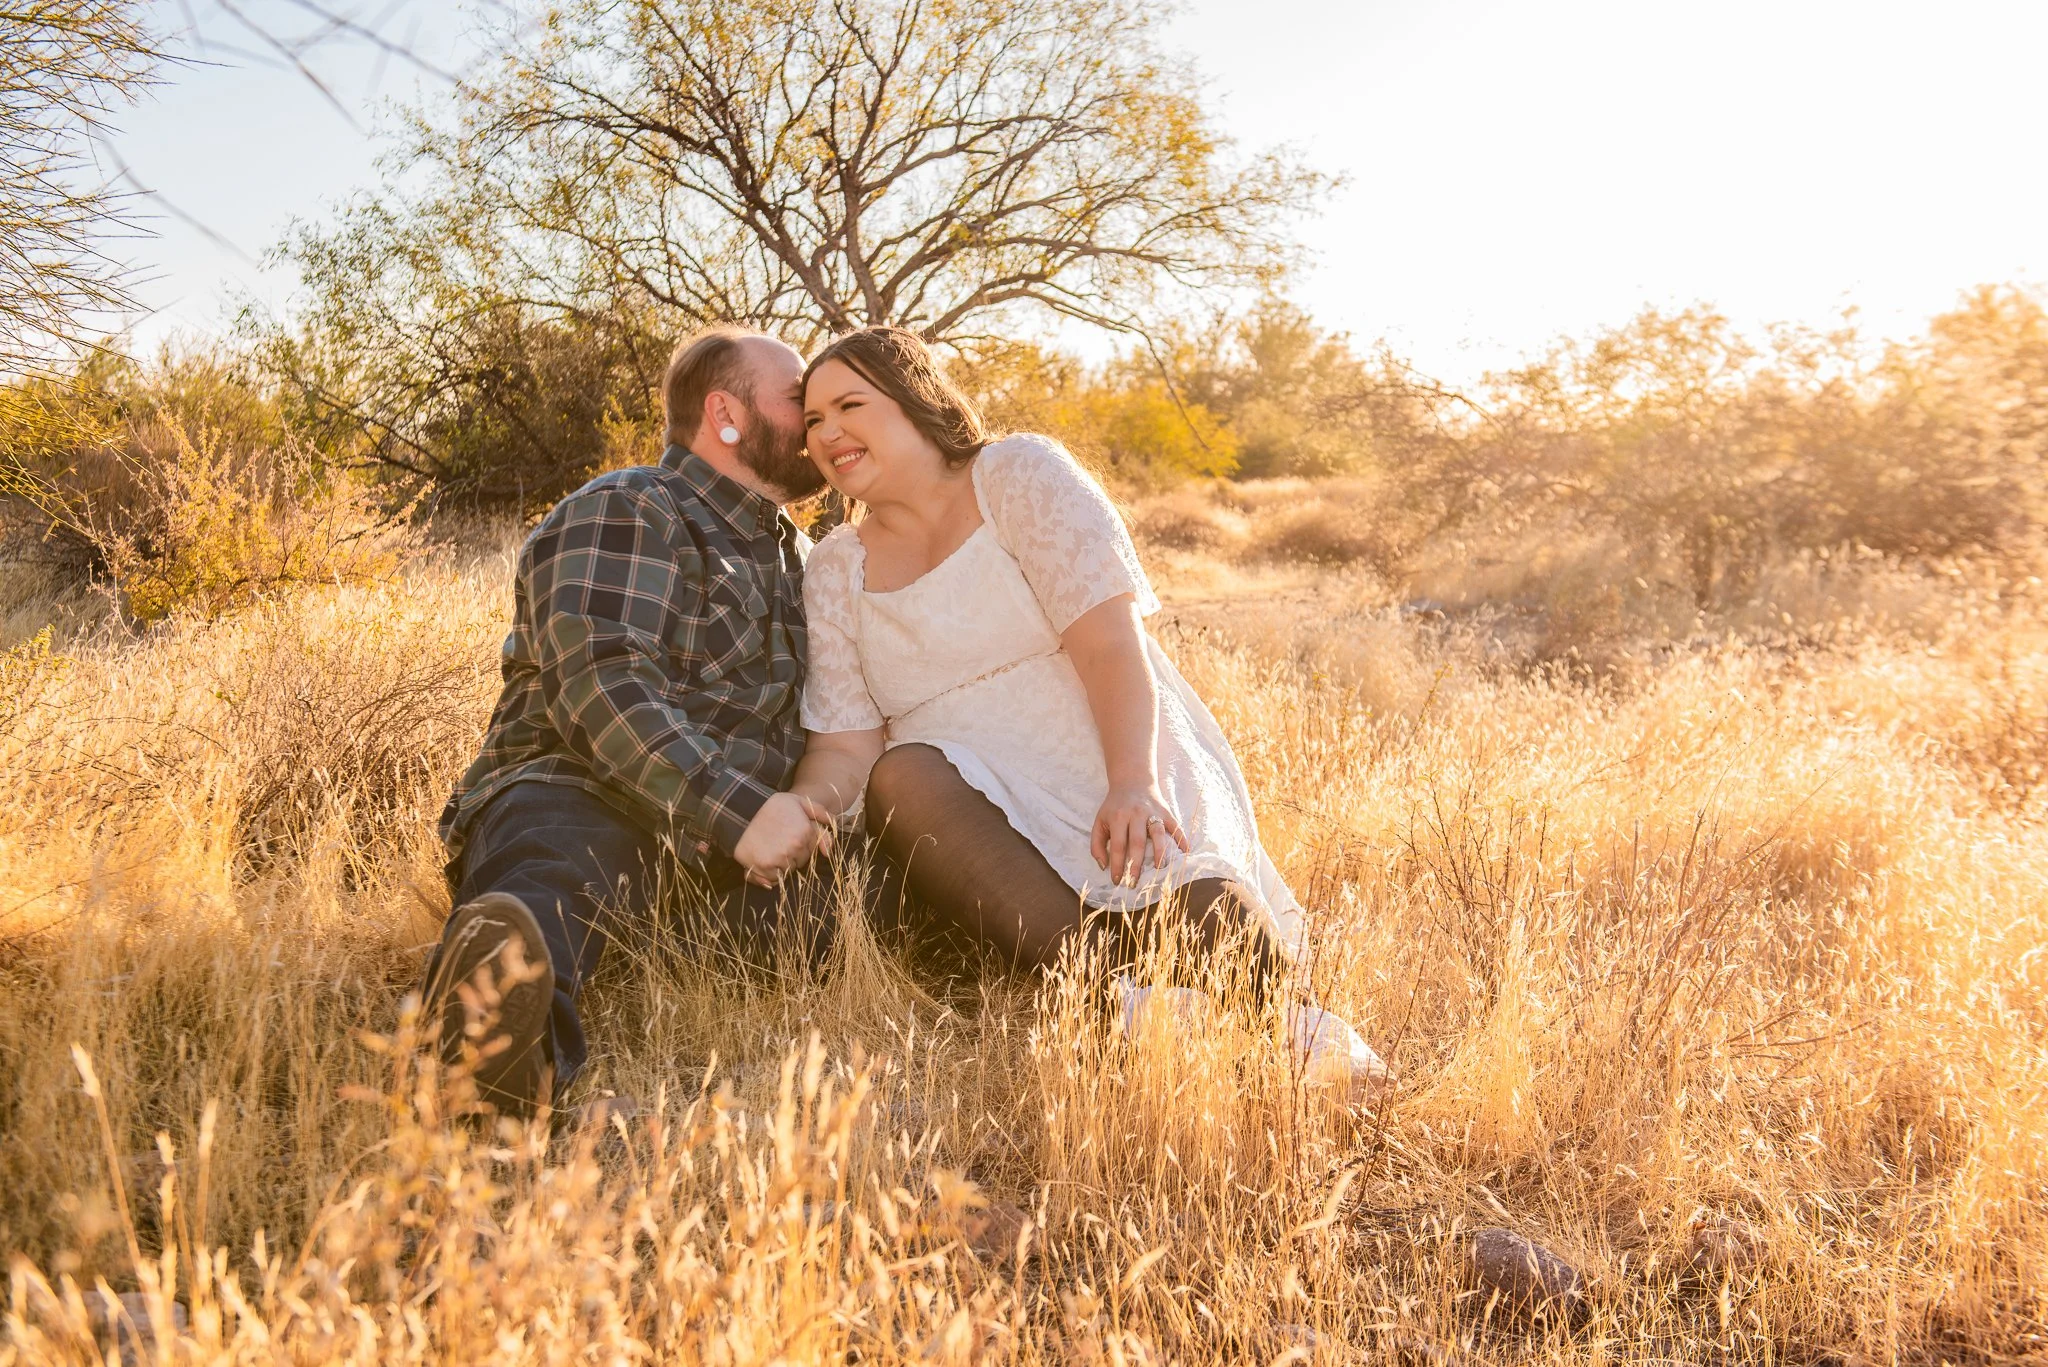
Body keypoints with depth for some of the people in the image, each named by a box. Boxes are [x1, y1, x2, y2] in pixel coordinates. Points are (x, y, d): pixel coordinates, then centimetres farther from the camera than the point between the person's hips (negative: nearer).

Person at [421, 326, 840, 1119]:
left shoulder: (791, 553, 29)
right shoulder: (625, 514, 0)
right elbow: (601, 685, -17)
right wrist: (737, 810, -27)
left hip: (731, 849, 8)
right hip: (577, 792, -8)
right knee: (563, 879, -45)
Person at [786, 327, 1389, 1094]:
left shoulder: (1021, 475, 1)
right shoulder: (836, 570, 12)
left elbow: (1109, 636, -12)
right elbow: (846, 743, 4)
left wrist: (1135, 784, -29)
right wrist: (799, 808, -21)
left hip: (1131, 786, -3)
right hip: (985, 814, 4)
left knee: (1214, 927, -37)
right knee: (901, 777, -35)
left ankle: (1301, 1038, -12)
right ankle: (1108, 993, -42)